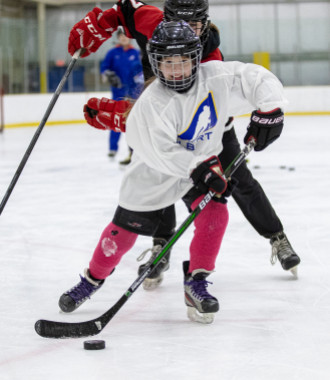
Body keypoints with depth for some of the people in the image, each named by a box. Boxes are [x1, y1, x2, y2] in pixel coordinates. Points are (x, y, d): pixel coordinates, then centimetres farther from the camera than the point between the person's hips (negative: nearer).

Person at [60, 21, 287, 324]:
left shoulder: (216, 78, -19)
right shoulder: (151, 104, -29)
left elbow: (260, 80, -12)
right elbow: (162, 153, -32)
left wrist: (268, 111, -26)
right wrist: (199, 166, -38)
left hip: (204, 164, 3)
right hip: (154, 173, -3)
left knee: (215, 214, -19)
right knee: (125, 229, 3)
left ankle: (195, 285, -6)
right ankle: (93, 279, 27)